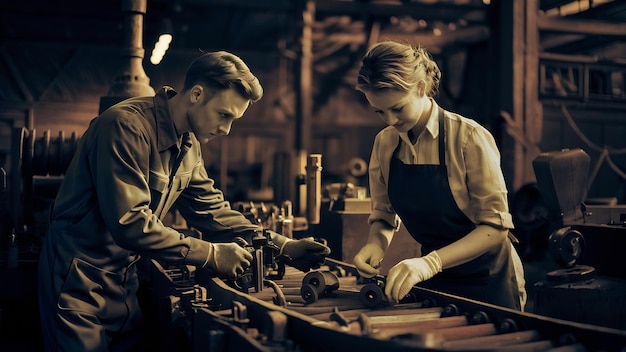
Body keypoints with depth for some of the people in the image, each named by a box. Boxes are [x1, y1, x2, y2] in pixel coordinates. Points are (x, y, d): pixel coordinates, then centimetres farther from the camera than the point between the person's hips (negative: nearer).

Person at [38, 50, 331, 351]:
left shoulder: (188, 145, 4)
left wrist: (281, 245, -3)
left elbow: (211, 209, 8)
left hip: (123, 281, 8)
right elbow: (129, 222, -30)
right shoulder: (127, 126, -23)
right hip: (79, 281, -8)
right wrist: (210, 254, -24)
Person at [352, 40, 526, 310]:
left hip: (486, 279, -4)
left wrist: (430, 262, -36)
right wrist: (376, 243, -19)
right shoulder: (384, 144, -5)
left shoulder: (469, 137, -21)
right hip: (433, 280, 4)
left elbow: (495, 225, -23)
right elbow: (383, 216, 4)